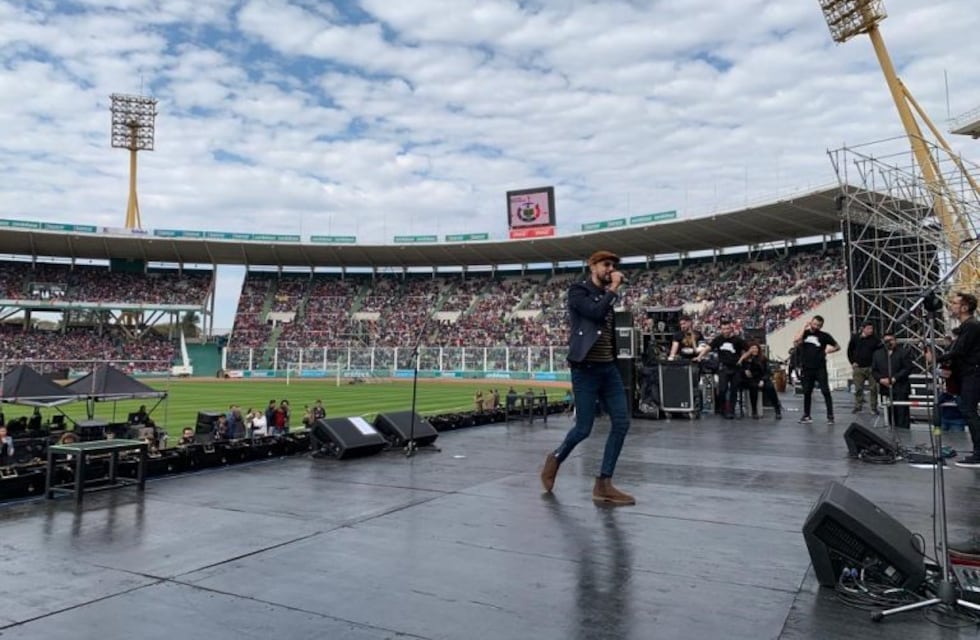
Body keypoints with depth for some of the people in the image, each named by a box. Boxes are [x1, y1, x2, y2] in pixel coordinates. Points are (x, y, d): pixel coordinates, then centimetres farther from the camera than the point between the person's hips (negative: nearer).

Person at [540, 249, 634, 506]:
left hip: (609, 368, 7)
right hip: (586, 369, -7)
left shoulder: (606, 295, 17)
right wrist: (613, 290, -11)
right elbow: (595, 312, -20)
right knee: (584, 428, -4)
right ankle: (555, 459, 26)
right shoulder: (578, 290, -3)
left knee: (621, 422, -1)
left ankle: (603, 485, 6)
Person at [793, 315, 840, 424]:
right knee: (807, 392, 7)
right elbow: (796, 341, -16)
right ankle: (806, 416, 16)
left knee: (826, 391, -5)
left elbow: (837, 347, 10)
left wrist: (827, 351, -3)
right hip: (806, 369, 2)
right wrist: (804, 327, -10)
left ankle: (830, 416, -1)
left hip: (820, 369, -2)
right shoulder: (804, 333, 6)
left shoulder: (824, 335, 2)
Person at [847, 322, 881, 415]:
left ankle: (873, 407, 11)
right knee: (858, 389, 6)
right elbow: (850, 351, 9)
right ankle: (858, 406, 17)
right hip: (858, 367, 0)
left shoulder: (875, 339, -2)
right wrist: (852, 362, 2)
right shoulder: (855, 338, 1)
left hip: (871, 367, 0)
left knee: (873, 389, 1)